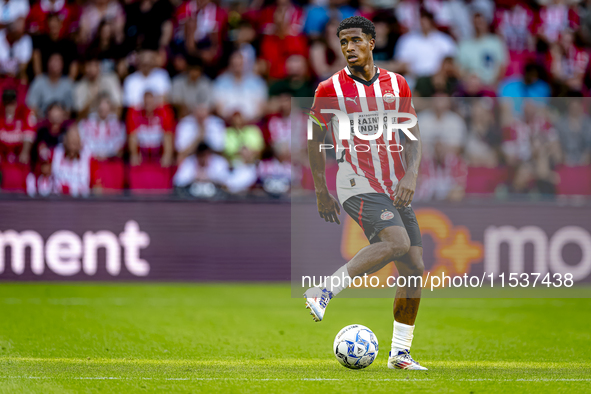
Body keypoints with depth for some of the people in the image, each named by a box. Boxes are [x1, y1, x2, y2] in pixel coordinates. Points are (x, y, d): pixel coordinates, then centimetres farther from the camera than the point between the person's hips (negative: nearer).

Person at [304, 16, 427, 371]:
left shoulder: (397, 85, 7)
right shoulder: (330, 89, -2)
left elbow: (413, 135, 11)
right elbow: (314, 140, 6)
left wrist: (411, 175, -6)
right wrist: (322, 193, 4)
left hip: (396, 187, 5)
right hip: (357, 184, -5)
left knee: (415, 268, -2)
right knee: (397, 242, -30)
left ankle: (400, 353, 7)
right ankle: (324, 292, -21)